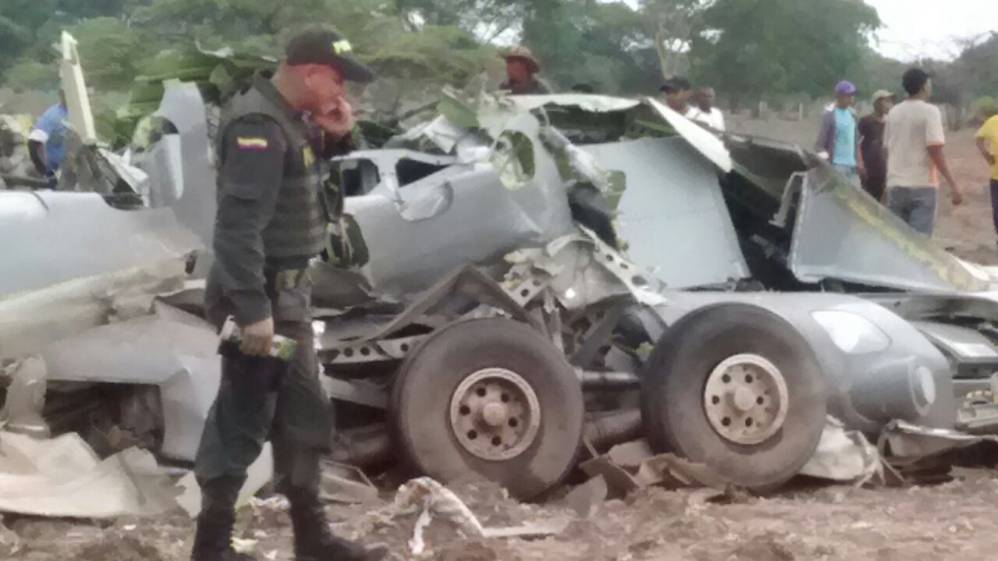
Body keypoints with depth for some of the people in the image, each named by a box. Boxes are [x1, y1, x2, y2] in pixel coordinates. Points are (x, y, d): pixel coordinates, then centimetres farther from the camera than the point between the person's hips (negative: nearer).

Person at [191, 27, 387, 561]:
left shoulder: (292, 118, 10)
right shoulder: (259, 125, -21)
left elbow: (310, 188, 21)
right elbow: (240, 223, -26)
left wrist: (335, 138, 4)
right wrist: (253, 307, -29)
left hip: (287, 290, 10)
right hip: (261, 296, -10)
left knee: (303, 415, 17)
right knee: (242, 420, -2)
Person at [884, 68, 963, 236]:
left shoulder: (893, 113, 9)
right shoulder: (929, 111, -8)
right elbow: (934, 150, -16)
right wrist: (953, 184, -16)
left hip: (895, 185, 5)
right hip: (923, 185, -5)